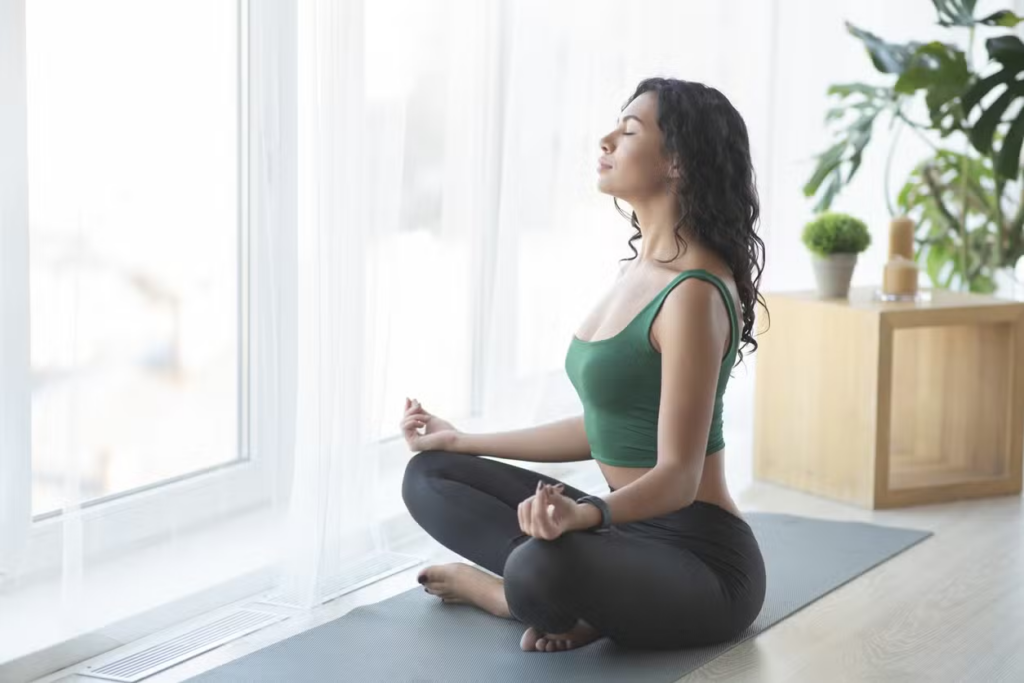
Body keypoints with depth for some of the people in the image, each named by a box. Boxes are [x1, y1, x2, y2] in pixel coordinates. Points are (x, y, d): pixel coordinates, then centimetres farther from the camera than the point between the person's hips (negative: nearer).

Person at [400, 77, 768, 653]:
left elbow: (677, 475, -23)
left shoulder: (694, 293, -20)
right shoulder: (640, 270, 9)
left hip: (699, 558, -10)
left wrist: (584, 514, -44)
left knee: (542, 569, -39)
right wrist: (461, 441, 23)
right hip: (635, 528, 10)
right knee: (430, 476, 8)